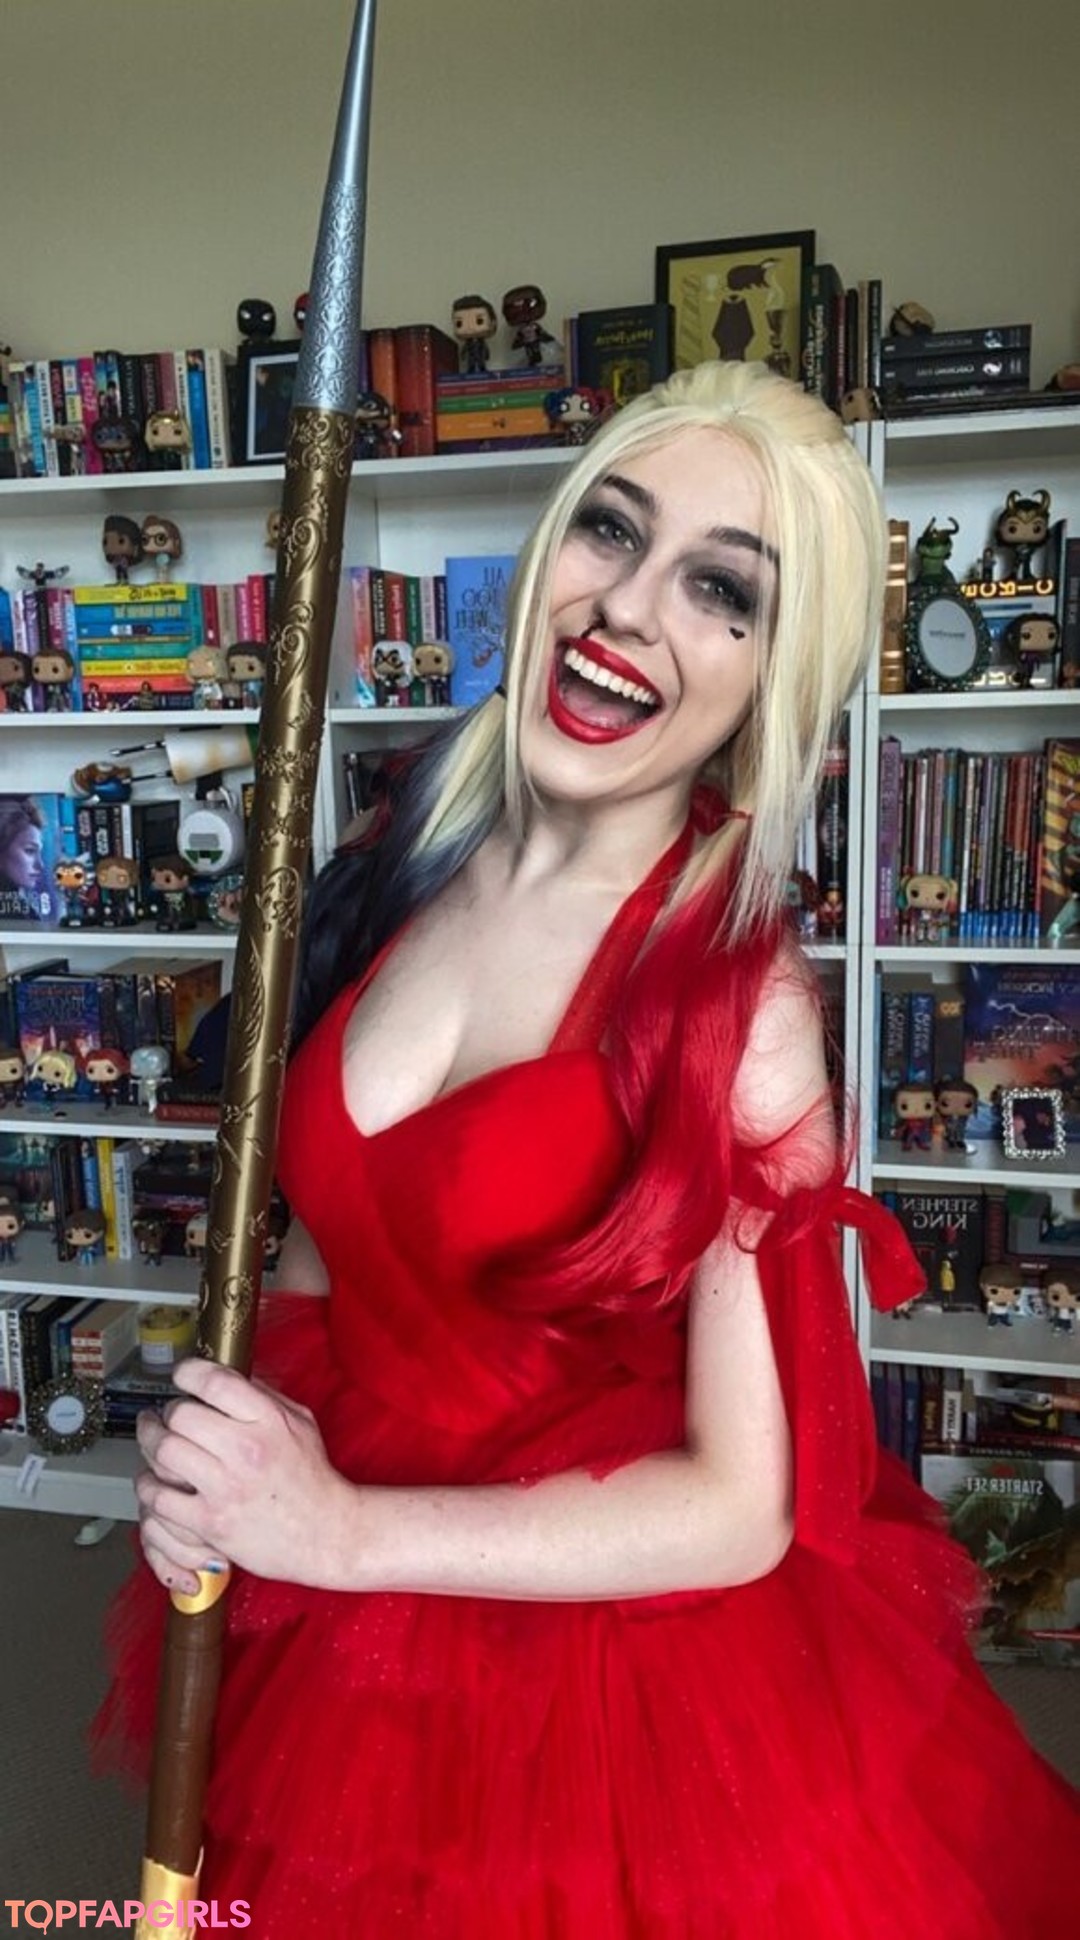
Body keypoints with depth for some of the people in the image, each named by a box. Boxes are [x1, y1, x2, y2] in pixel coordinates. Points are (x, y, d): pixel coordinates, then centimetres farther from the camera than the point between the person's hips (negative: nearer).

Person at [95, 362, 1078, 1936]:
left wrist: (348, 1529, -20)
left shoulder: (739, 999, -23)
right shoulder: (409, 856, -7)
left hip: (637, 1691, -5)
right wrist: (236, 1457, -9)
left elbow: (745, 1507, -20)